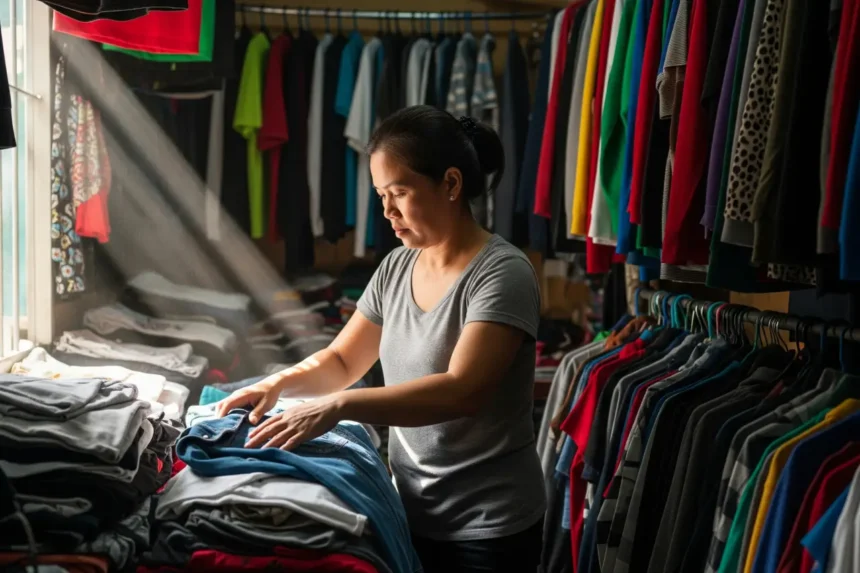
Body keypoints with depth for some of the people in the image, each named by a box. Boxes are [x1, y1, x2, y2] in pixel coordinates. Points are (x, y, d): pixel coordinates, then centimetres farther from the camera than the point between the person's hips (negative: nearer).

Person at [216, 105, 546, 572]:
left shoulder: (502, 273, -18)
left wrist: (338, 407, -36)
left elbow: (460, 391, -30)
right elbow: (341, 362, 10)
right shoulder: (396, 267, 3)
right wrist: (282, 382, -9)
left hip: (487, 526, -6)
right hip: (413, 511, 6)